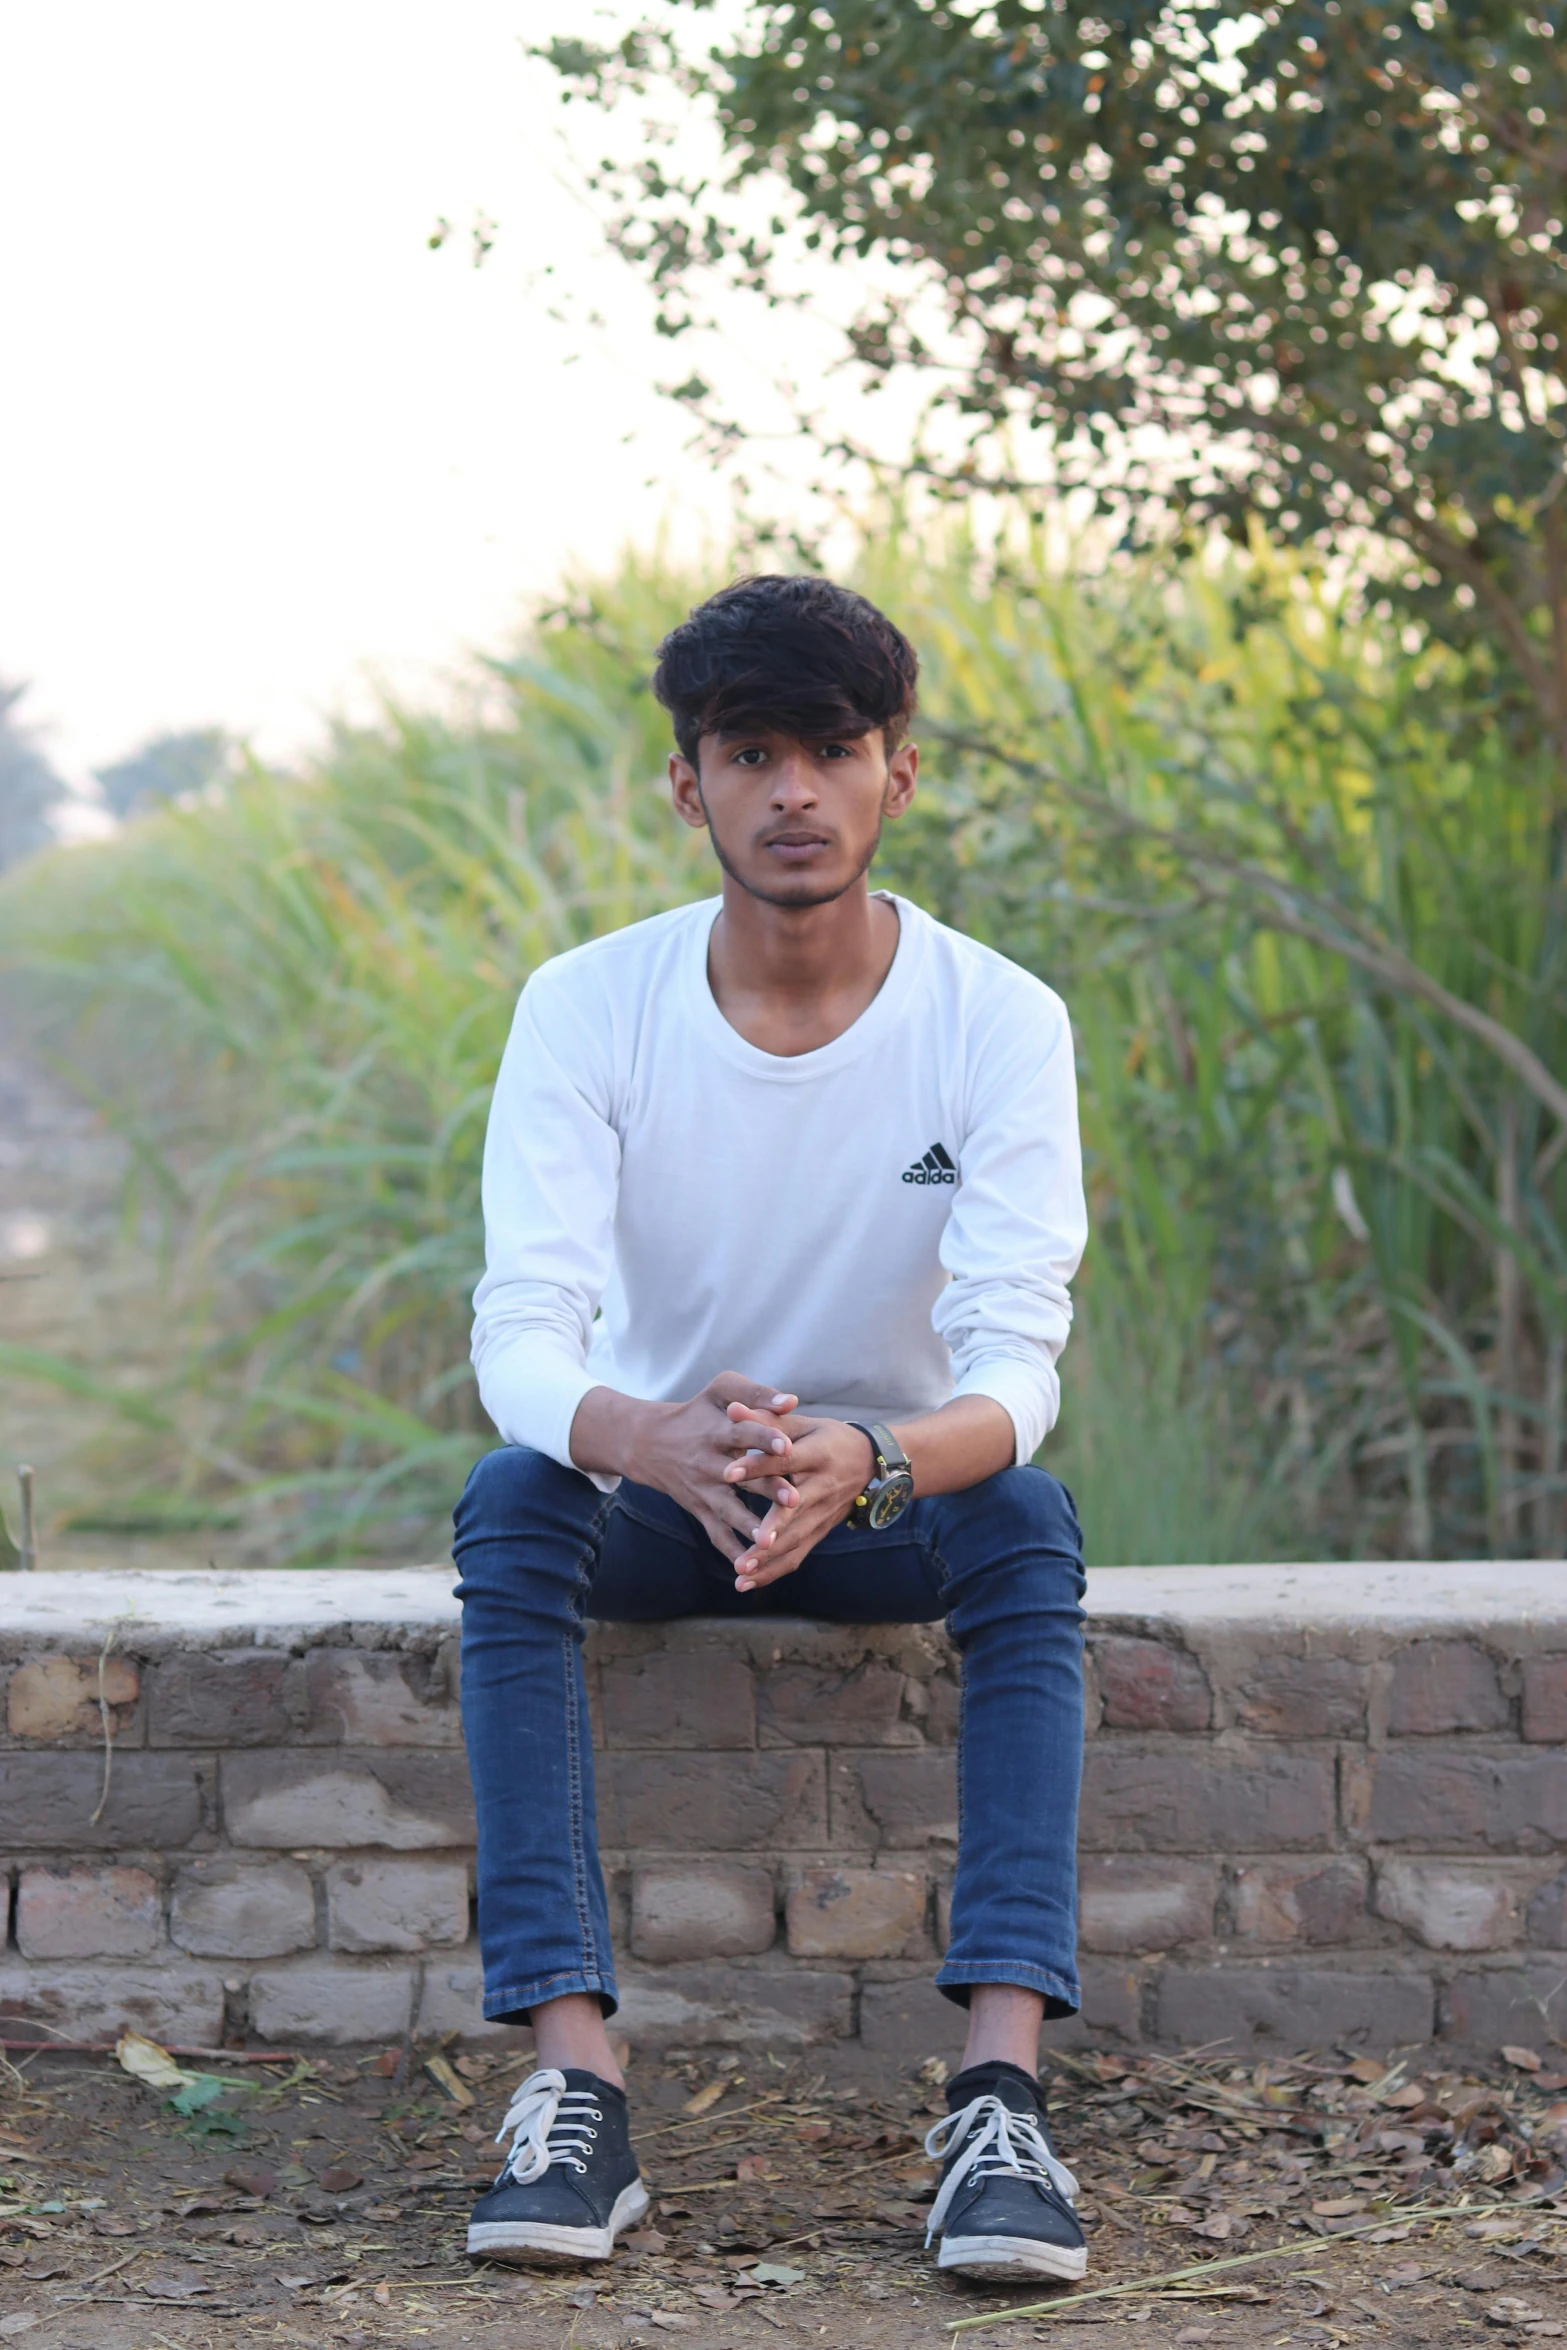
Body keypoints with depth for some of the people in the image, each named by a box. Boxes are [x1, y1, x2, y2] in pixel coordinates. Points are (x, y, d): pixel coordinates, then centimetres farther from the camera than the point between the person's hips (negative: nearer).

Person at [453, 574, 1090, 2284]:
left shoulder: (1000, 1021, -16)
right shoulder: (587, 1008, -15)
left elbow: (1015, 1364, -25)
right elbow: (522, 1328, -25)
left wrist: (859, 1468, -49)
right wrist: (652, 1440, -49)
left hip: (897, 1498, 0)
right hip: (655, 1495, 1)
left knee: (1032, 1520, -33)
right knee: (508, 1500, -32)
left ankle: (1003, 2093, -40)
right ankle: (573, 2083, -37)